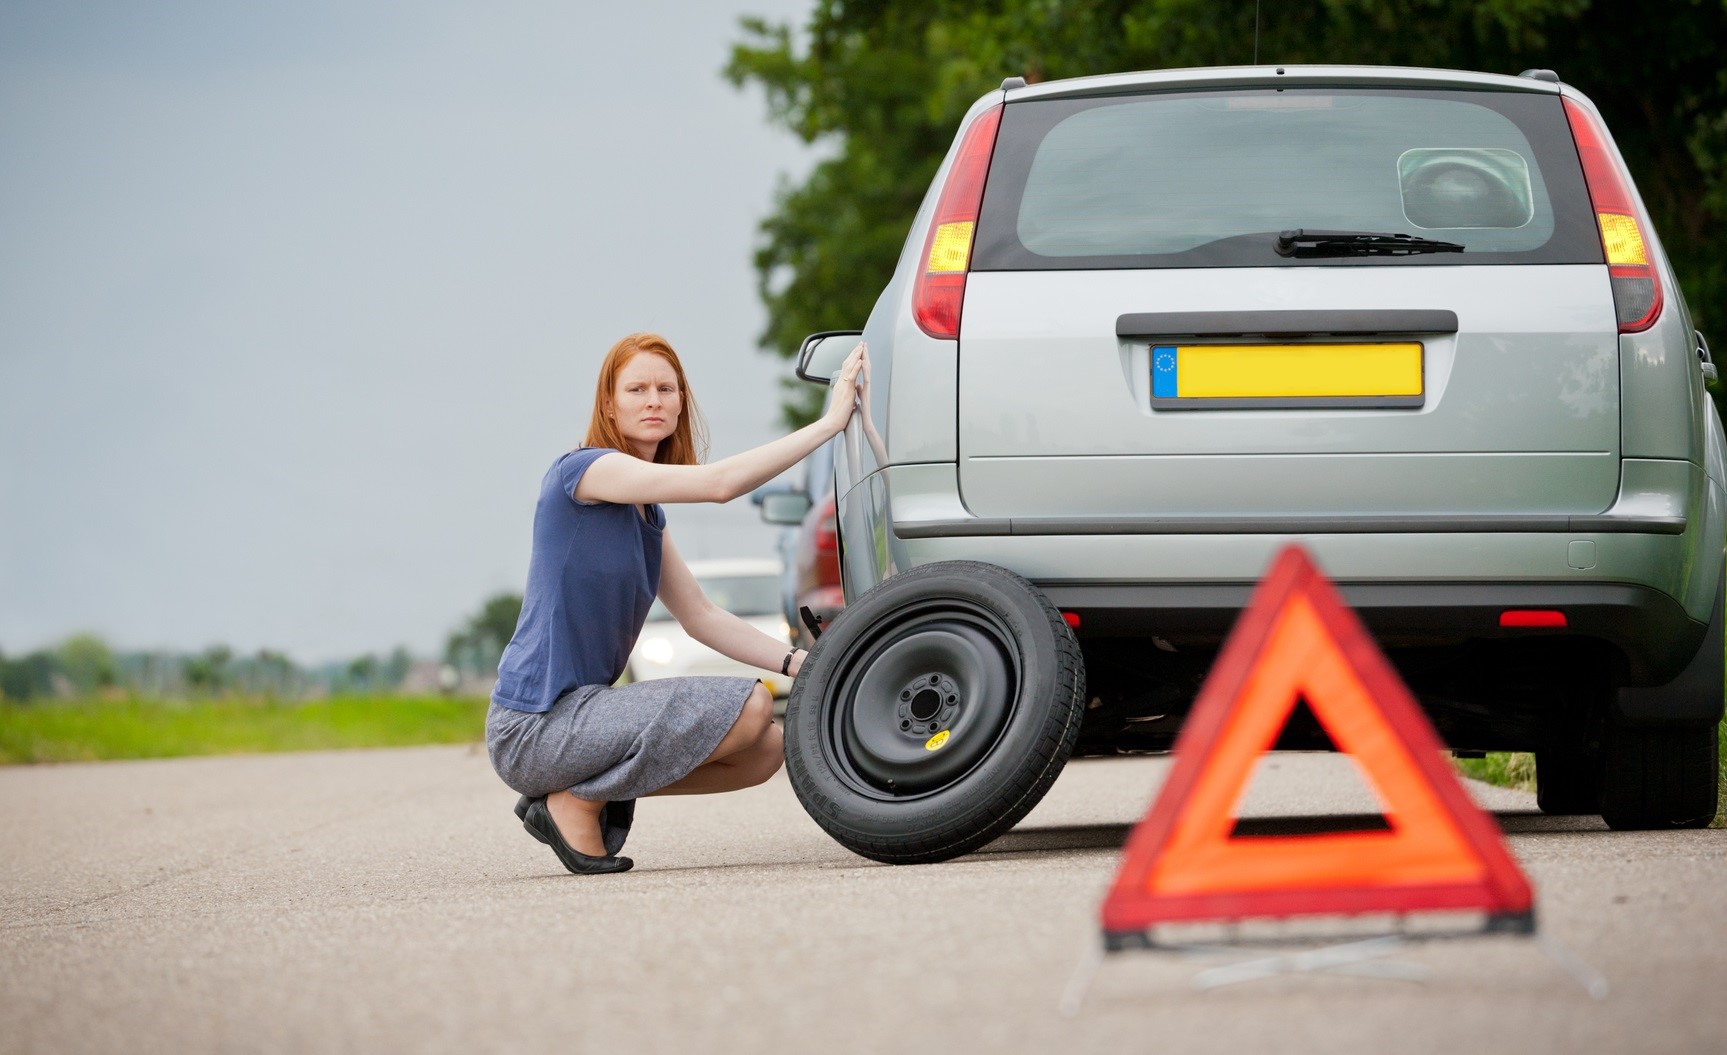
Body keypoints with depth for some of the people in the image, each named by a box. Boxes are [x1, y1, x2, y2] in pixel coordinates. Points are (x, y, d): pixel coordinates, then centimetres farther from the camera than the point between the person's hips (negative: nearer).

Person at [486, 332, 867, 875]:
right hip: (536, 727, -9)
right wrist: (832, 420, -19)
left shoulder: (648, 513, 16)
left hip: (581, 711, 9)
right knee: (748, 708, -19)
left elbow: (701, 616, 17)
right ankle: (578, 803, -7)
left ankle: (588, 789, 8)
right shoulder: (582, 470, -11)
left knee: (767, 750, 6)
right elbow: (720, 482, -21)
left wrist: (801, 664, 4)